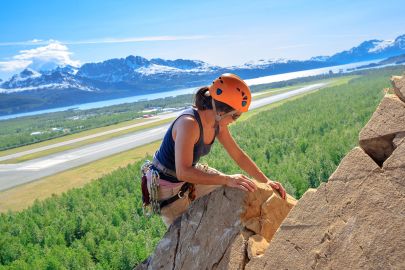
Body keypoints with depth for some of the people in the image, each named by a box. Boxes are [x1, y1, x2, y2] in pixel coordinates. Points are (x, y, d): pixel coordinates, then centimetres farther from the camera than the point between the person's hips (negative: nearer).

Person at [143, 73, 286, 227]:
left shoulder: (218, 124, -8)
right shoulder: (189, 123, -34)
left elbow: (238, 155, 2)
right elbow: (183, 172, -42)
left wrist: (266, 181, -1)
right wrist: (227, 179, -46)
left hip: (189, 177, 8)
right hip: (168, 186, -8)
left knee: (232, 189, 12)